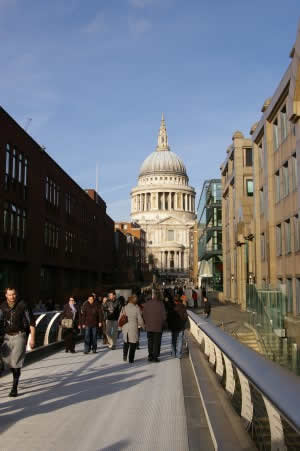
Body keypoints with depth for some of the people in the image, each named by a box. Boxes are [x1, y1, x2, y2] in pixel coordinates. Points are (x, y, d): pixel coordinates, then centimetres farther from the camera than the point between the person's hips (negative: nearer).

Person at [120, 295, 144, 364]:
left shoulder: (124, 308, -2)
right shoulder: (137, 308, -10)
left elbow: (120, 318, 3)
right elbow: (140, 319, -8)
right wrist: (143, 325, 10)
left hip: (125, 328, 3)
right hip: (134, 328, -3)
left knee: (126, 342, 21)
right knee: (133, 343, 8)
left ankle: (124, 355, 9)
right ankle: (131, 359, 7)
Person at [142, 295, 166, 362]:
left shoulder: (147, 304, -1)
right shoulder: (160, 304, -10)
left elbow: (144, 315, 1)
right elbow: (164, 316, -8)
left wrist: (146, 323, 12)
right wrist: (161, 323, 8)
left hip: (149, 327, 3)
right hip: (158, 327, -3)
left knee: (150, 342, 13)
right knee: (156, 342, 4)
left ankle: (150, 356, 14)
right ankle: (155, 357, 3)